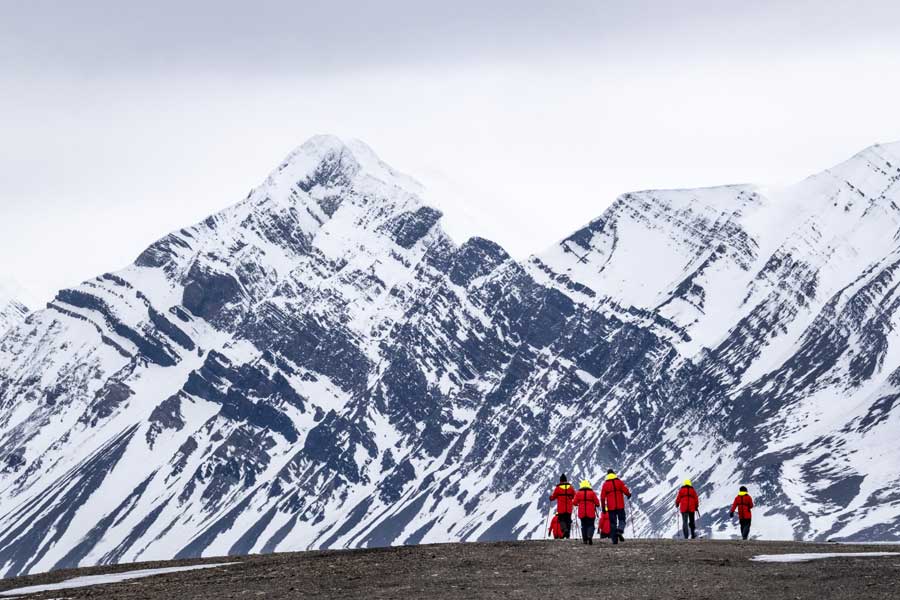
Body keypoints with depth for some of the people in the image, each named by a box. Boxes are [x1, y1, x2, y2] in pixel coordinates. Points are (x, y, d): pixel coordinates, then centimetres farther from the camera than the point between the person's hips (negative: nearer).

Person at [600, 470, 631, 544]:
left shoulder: (605, 484, 3)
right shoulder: (619, 482, 0)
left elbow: (602, 496, 2)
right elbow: (626, 491, -7)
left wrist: (603, 506, 9)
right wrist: (629, 494, 15)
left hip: (611, 507, 1)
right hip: (620, 506, -1)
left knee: (613, 522, 6)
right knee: (621, 519, 9)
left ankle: (614, 539, 2)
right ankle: (620, 531, -20)